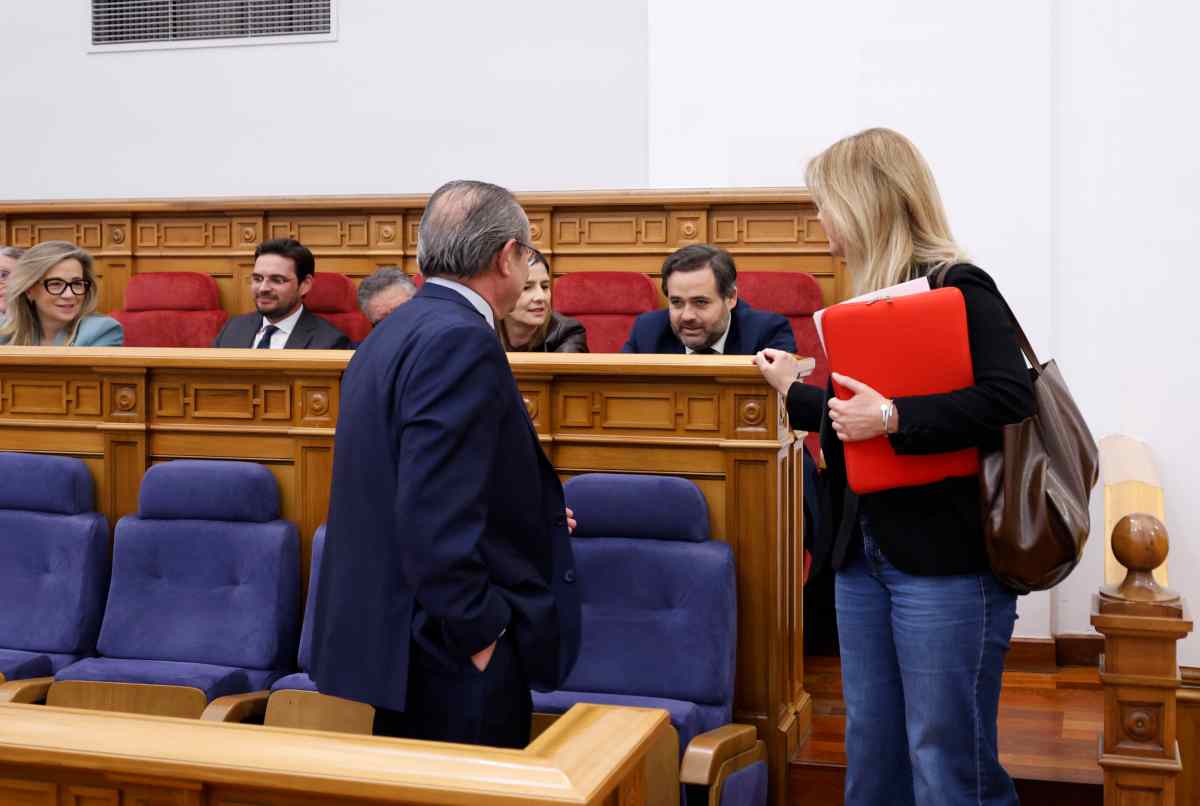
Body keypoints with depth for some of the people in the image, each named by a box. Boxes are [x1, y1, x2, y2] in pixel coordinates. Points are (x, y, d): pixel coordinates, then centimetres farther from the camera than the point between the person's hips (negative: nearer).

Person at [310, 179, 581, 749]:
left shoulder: (395, 334, 11)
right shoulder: (460, 339, -19)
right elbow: (433, 512, -26)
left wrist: (534, 519, 24)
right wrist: (480, 633, -19)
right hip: (451, 662, -10)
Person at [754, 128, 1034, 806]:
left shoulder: (960, 290, -11)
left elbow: (1010, 398, -25)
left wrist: (892, 418, -26)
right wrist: (795, 390, 28)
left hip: (945, 565, -8)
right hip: (864, 557, 8)